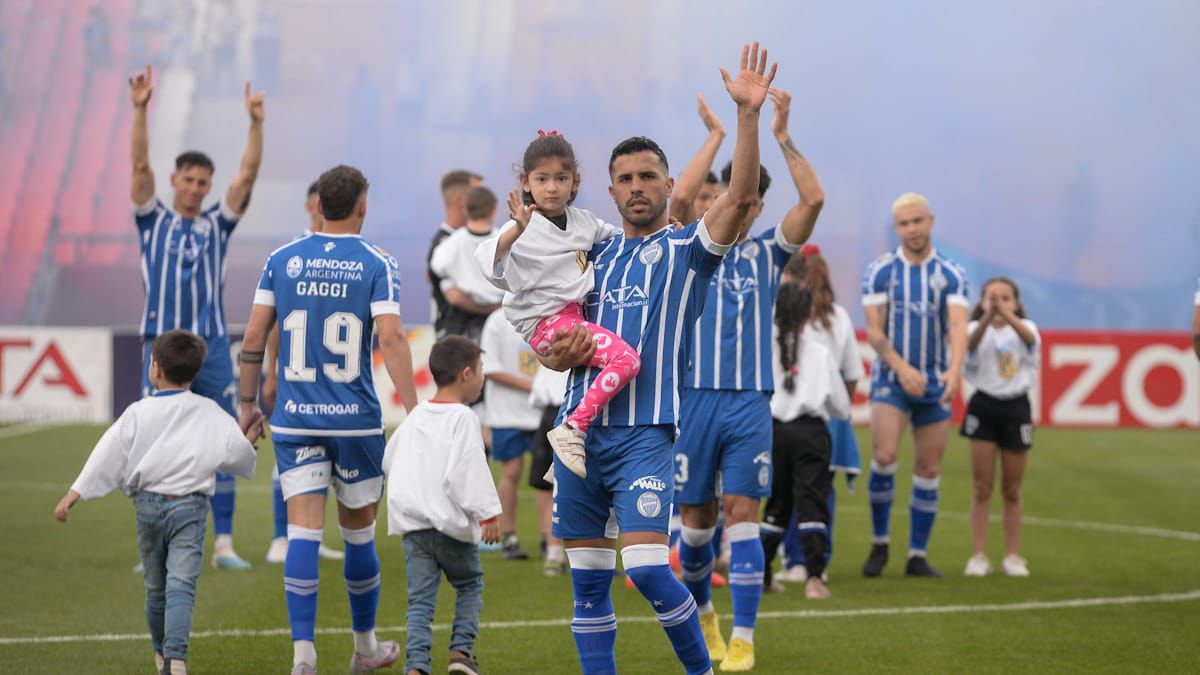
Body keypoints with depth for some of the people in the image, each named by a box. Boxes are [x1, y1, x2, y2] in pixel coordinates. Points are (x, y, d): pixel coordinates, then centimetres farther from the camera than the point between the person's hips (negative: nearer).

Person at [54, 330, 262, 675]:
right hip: (190, 504, -1)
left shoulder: (138, 413, -1)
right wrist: (249, 440, 21)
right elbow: (235, 450, -1)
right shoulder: (209, 411, 1)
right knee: (181, 584, -11)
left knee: (156, 587, 17)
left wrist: (75, 493, -3)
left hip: (147, 503, 1)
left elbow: (110, 453, -4)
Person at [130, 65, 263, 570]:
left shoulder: (217, 223, 11)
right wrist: (140, 110, -16)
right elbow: (140, 165, -5)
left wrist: (256, 123, -11)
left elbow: (248, 174, 1)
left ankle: (223, 545, 5)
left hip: (213, 347, 2)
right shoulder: (154, 220, 7)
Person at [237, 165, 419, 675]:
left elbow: (253, 337, 5)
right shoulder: (377, 264, -4)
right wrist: (414, 413, -14)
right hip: (356, 421, -1)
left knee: (303, 532, -2)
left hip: (295, 421, 1)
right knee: (359, 533, 12)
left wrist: (248, 403, 16)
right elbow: (391, 338, -14)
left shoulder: (282, 261, 4)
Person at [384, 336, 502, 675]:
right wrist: (488, 513, -17)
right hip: (451, 523, -5)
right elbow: (469, 470, -19)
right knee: (470, 584, 16)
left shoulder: (415, 417, 13)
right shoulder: (463, 418, -10)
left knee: (420, 597, 2)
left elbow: (388, 460, 21)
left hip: (412, 523, 5)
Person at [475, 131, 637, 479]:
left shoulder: (584, 221, 11)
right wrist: (518, 230, -40)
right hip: (547, 321, -8)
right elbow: (487, 261, -25)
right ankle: (572, 431, -20)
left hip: (578, 314, 8)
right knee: (626, 359, -23)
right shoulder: (525, 228, -8)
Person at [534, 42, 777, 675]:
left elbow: (739, 197, -14)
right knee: (588, 579, 5)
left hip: (645, 432, -5)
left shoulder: (687, 248, 3)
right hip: (579, 427, 5)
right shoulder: (593, 253, 15)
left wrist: (749, 113, -24)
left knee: (647, 568, -14)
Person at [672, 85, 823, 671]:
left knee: (741, 514, -8)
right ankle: (702, 609, 31)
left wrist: (782, 137, -9)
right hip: (695, 398, 0)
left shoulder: (768, 254, 9)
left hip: (751, 403, 0)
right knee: (697, 519, 6)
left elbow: (814, 199, -3)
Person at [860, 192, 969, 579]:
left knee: (929, 470, 2)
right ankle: (879, 543, -3)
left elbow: (958, 326, -10)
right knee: (884, 455, -19)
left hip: (935, 385, 2)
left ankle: (917, 556, 10)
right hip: (890, 379, -2)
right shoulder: (880, 271, 1)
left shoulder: (951, 274, 3)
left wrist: (955, 369, -28)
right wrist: (901, 367, -18)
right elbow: (874, 331, -3)